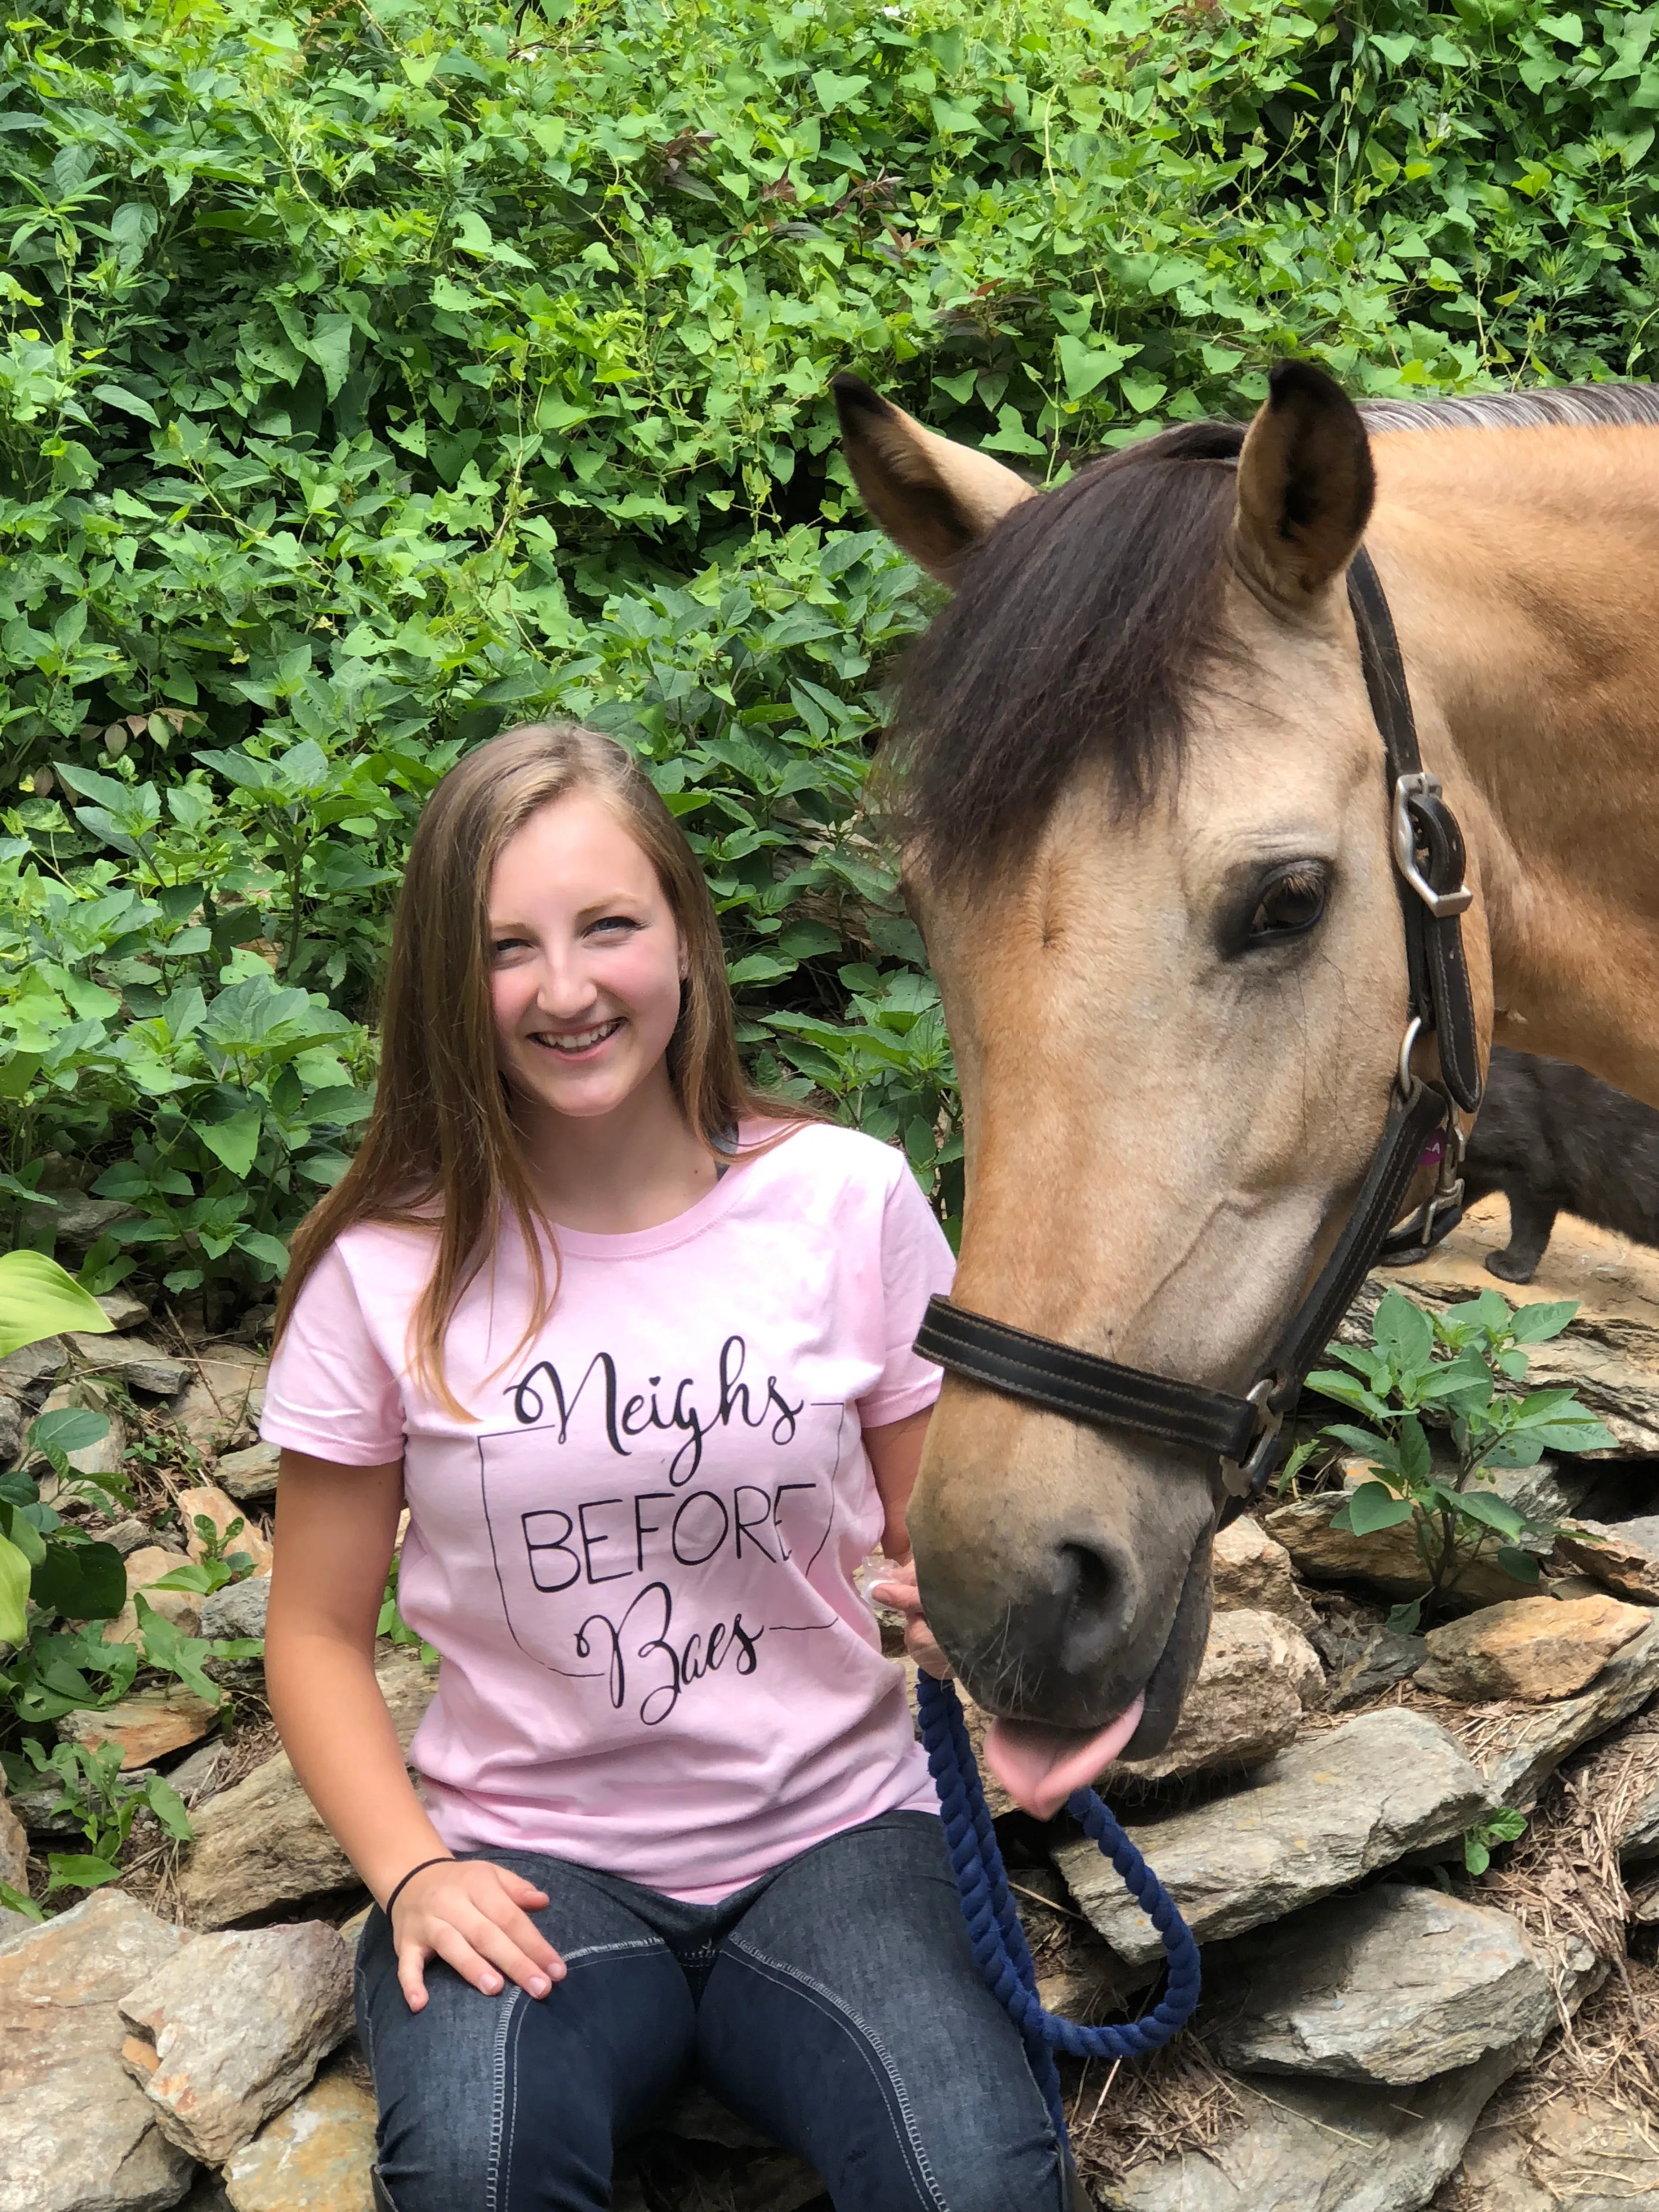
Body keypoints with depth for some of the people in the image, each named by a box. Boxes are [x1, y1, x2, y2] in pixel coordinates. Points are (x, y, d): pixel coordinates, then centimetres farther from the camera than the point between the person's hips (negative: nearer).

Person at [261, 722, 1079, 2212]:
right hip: (529, 1857, 0)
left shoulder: (848, 1200, -2)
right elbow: (320, 1632, 4)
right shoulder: (392, 1268, -4)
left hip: (833, 1827, 1)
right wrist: (411, 1871, -12)